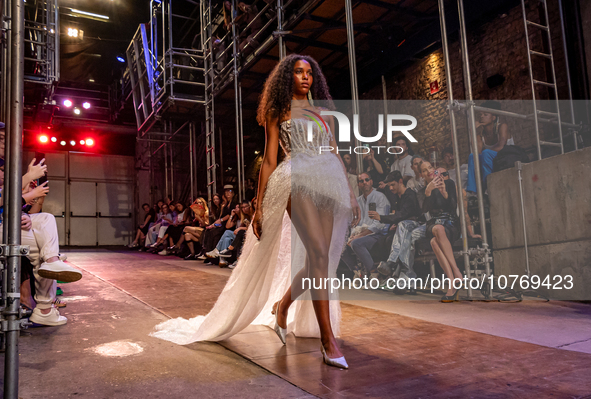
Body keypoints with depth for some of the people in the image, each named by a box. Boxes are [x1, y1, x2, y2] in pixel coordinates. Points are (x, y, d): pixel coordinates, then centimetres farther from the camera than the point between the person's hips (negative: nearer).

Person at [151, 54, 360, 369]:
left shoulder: (324, 111, 23)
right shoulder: (279, 111, 11)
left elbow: (336, 154, 20)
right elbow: (269, 160, 5)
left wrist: (350, 194, 13)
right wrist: (260, 206, -1)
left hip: (331, 182, 6)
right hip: (298, 179, -5)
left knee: (321, 258, 3)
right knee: (319, 255, -15)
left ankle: (283, 306, 28)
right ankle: (328, 341, -7)